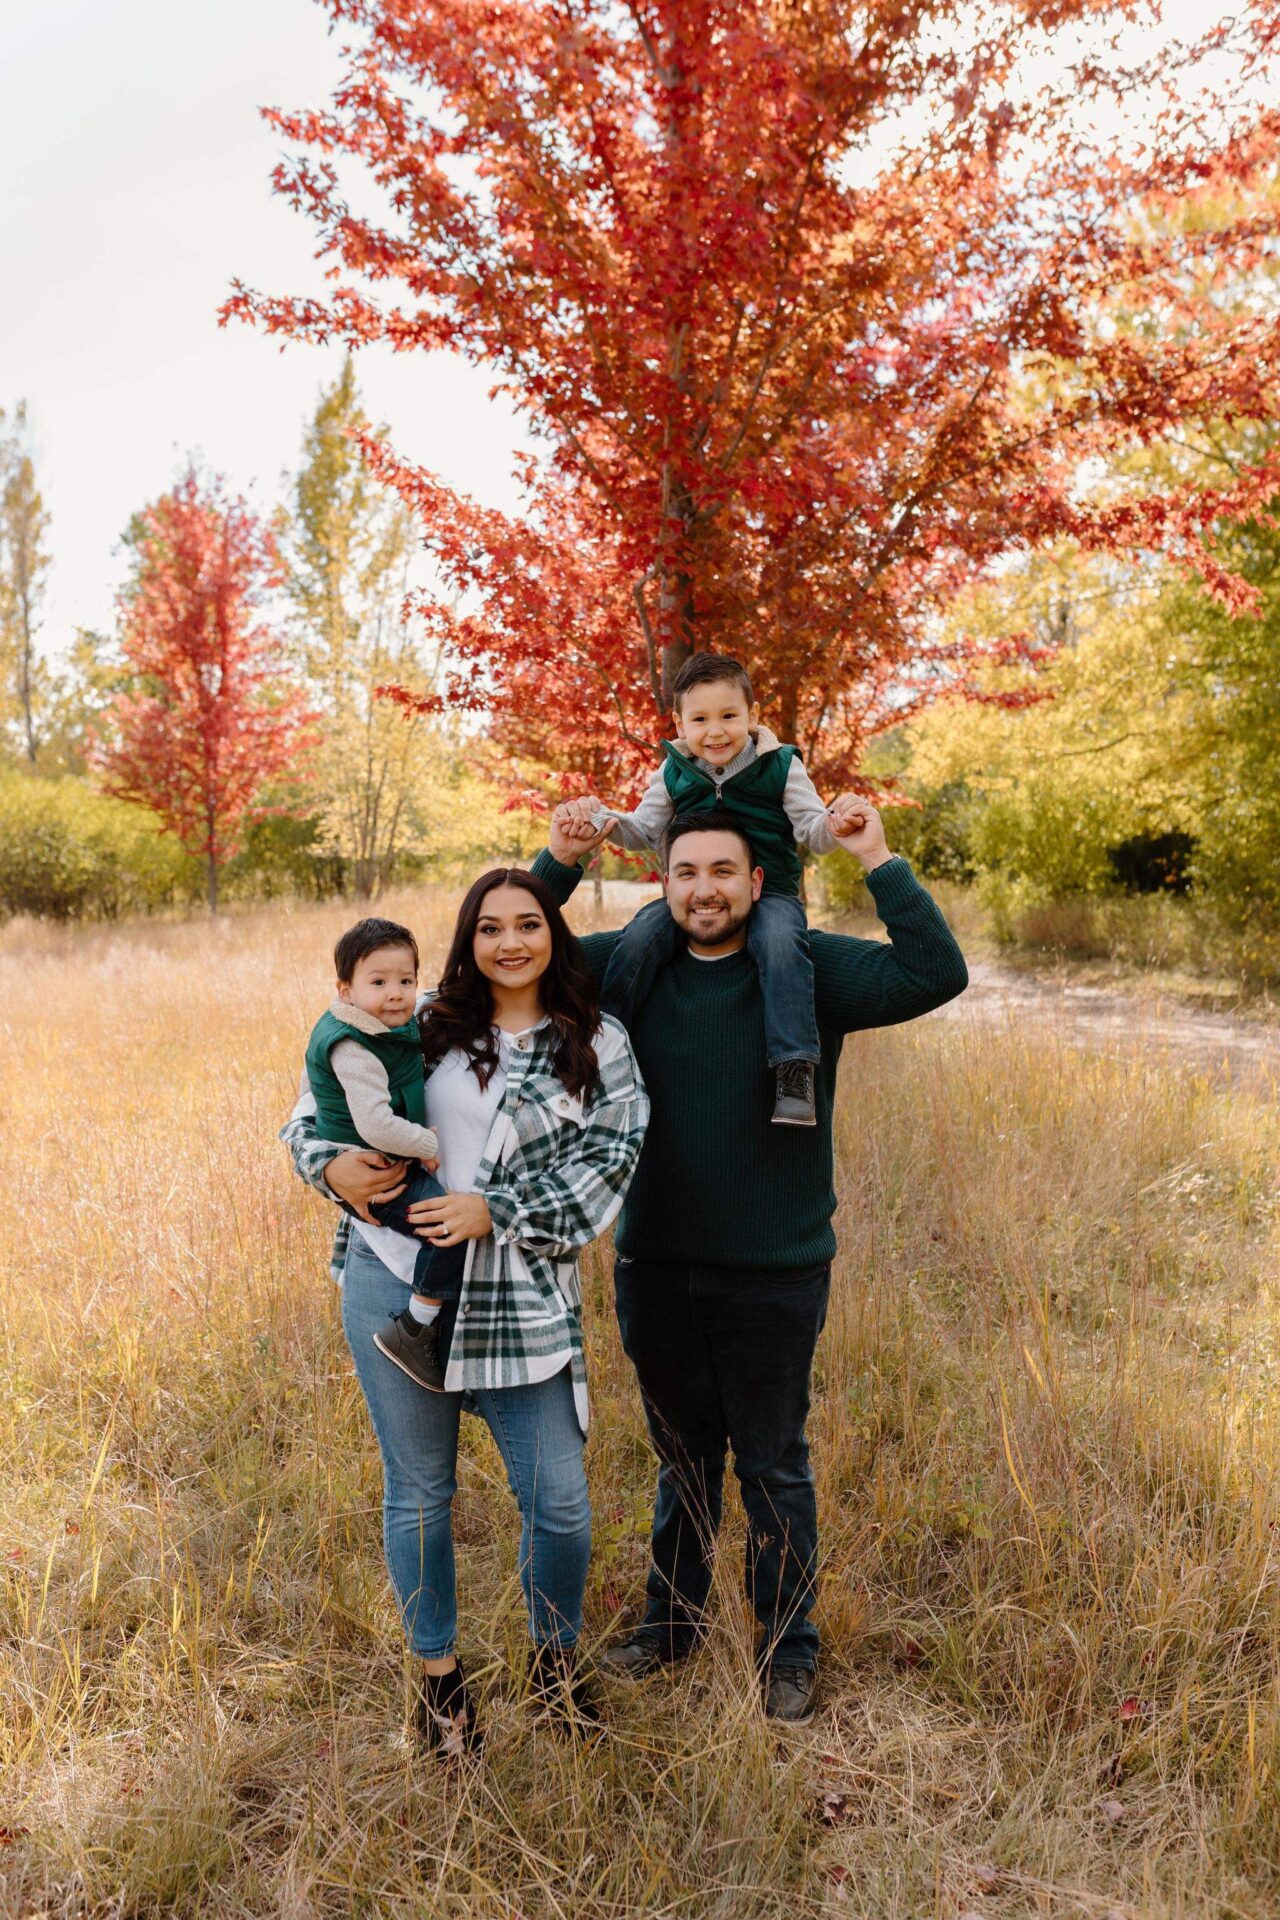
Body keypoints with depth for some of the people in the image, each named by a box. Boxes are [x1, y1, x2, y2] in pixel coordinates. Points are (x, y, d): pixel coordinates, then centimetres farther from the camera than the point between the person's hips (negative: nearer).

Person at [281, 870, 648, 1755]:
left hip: (520, 1300, -1)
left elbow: (606, 1165, -5)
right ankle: (438, 1671, 35)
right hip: (394, 1283, 1)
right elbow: (322, 1099, 14)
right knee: (419, 1492, 13)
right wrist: (331, 1164, -7)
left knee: (560, 1503, 3)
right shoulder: (425, 1023, 6)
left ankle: (556, 1656, 34)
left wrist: (496, 1210, -14)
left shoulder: (599, 1046, 2)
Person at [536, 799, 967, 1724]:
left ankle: (790, 1648, 31)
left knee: (774, 1468, 12)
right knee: (682, 1458, 21)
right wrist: (558, 865, -6)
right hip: (655, 1267, 3)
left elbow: (937, 973, -16)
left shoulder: (809, 969, -7)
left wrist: (881, 863, -19)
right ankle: (674, 1618, 40)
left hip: (774, 1274, -3)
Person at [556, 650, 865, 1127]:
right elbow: (645, 832, 12)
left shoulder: (780, 766, -2)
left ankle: (794, 1070, -32)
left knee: (781, 944, -34)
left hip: (769, 894, -3)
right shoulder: (673, 774, 7)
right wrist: (602, 818, -7)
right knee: (638, 938, -22)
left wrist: (833, 825, -27)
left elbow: (811, 830, -3)